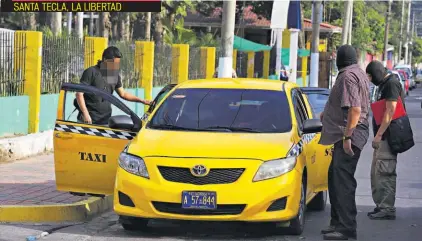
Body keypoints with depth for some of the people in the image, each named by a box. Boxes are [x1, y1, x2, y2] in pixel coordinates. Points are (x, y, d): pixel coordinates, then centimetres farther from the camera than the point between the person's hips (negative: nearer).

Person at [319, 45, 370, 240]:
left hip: (350, 135, -11)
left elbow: (355, 109, -24)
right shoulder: (358, 74, 19)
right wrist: (326, 114, 41)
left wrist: (347, 136, -24)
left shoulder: (348, 76, -14)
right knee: (335, 178, 16)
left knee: (342, 180, -12)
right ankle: (338, 222, 23)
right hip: (347, 134, 11)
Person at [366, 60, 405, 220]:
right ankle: (381, 206, 21)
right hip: (383, 138, 11)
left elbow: (390, 111, -19)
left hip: (388, 137, -11)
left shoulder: (392, 84, -12)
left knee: (384, 173, -11)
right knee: (376, 173, 14)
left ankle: (387, 209, -10)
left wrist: (379, 134, -20)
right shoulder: (384, 84, 20)